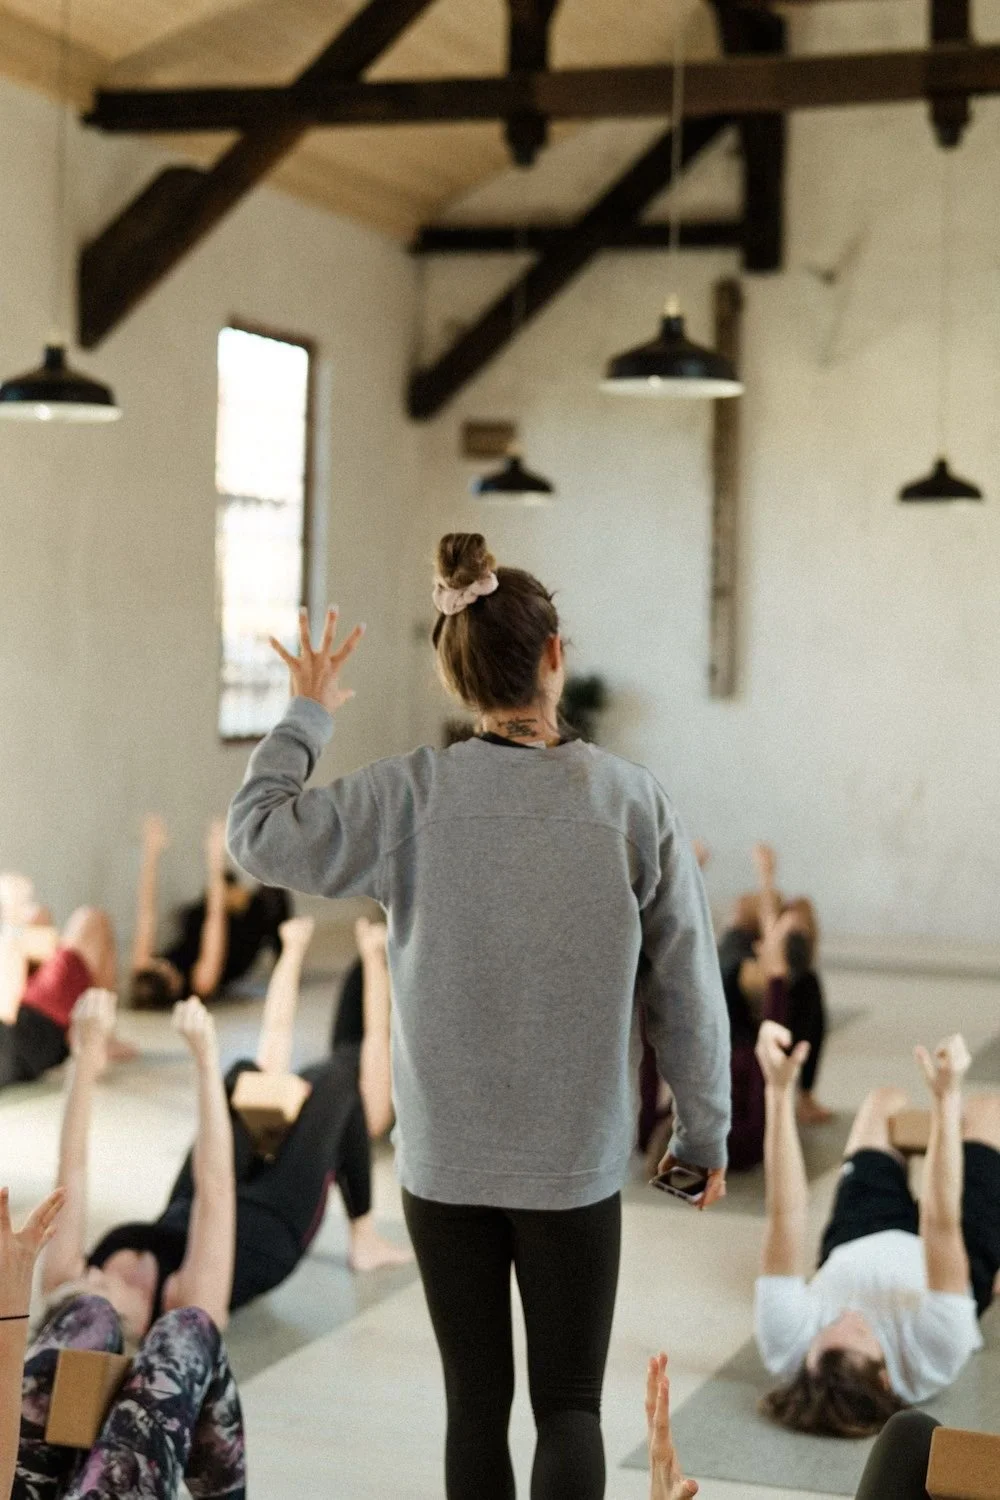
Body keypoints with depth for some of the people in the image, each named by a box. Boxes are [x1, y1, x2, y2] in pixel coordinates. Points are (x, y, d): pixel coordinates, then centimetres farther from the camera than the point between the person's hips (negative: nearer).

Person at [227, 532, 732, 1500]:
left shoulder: (415, 796, -12)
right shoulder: (631, 800, -10)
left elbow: (259, 833, -5)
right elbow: (686, 986, -3)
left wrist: (306, 714, 10)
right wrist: (705, 1133, 9)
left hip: (446, 1160, 1)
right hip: (578, 1163, 0)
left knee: (476, 1406, 13)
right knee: (569, 1405, 10)